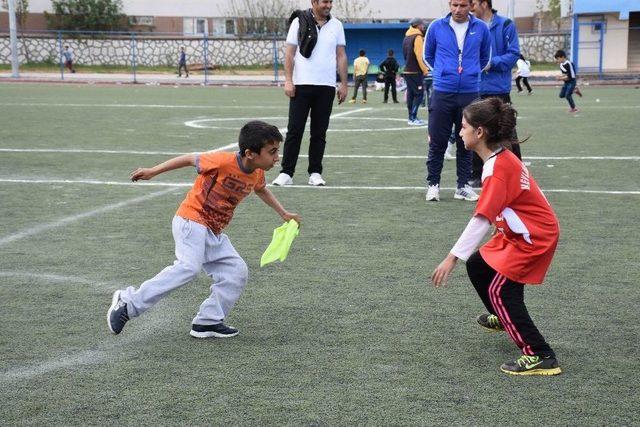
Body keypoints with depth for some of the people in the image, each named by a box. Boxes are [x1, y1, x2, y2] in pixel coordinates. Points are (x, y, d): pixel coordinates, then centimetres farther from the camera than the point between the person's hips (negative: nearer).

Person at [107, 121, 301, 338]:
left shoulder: (257, 174, 4)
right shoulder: (224, 161, -20)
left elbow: (261, 190, 29)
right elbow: (190, 159, -8)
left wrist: (283, 213, 29)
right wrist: (152, 172, -4)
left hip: (214, 233, 9)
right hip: (191, 221, -9)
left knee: (236, 272, 3)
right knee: (188, 267, -27)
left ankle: (208, 322, 10)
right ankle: (129, 302, -23)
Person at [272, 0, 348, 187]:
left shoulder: (336, 25, 9)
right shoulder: (299, 22, 1)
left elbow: (341, 56, 11)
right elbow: (290, 53, 0)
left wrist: (344, 84, 6)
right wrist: (288, 80, -8)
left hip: (326, 87, 2)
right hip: (301, 85, -2)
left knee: (320, 133, 6)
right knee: (294, 130, -2)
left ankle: (315, 173, 12)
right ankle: (286, 173, 2)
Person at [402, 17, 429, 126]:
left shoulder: (406, 37, 14)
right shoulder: (418, 37, -12)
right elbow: (419, 55, -18)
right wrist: (425, 70, -14)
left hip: (407, 71, 8)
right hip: (416, 72, -8)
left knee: (411, 94, 11)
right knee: (419, 94, -6)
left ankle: (411, 117, 14)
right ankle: (413, 118, -11)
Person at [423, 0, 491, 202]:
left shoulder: (481, 28, 1)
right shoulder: (436, 27, 0)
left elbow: (485, 58, 17)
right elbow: (428, 56, 16)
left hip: (470, 93, 1)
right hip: (442, 93, -1)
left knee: (465, 143, 8)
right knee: (437, 142, 2)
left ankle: (463, 186, 17)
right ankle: (433, 184, 12)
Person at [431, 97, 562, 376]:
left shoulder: (498, 169, -26)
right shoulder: (503, 158, 3)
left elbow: (481, 220, -30)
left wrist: (451, 259, -29)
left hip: (534, 238, -10)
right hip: (517, 233, 10)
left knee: (500, 290, -12)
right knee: (476, 266, 19)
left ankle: (540, 357, -12)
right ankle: (503, 318, 44)